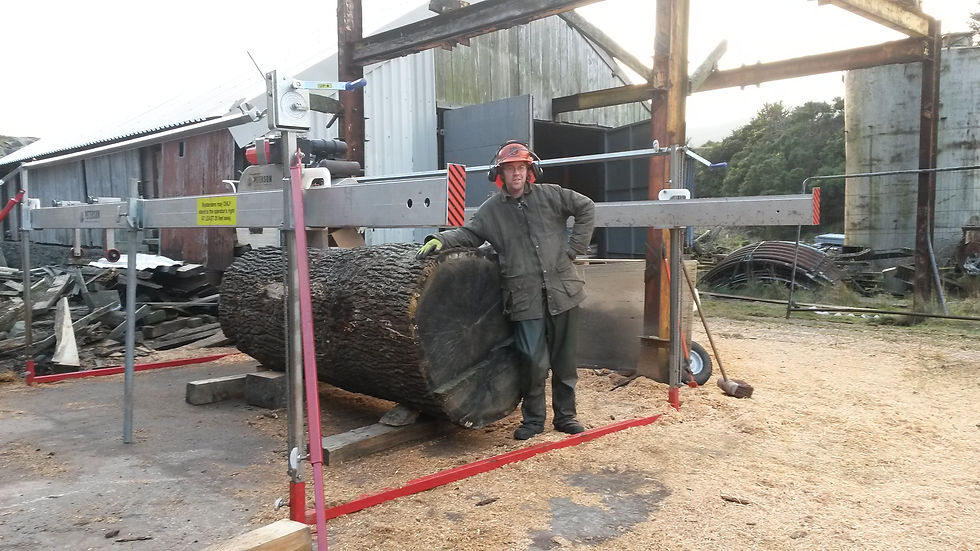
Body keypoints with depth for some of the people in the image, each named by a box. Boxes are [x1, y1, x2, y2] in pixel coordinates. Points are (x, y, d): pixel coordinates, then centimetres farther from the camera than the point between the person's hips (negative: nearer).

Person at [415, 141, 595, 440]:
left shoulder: (550, 195, 5)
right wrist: (441, 239, -11)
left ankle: (565, 415, 27)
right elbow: (468, 233, 8)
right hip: (525, 299, -1)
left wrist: (574, 246, 3)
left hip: (562, 290, 1)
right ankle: (533, 418, 18)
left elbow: (586, 208, 11)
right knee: (534, 360, -2)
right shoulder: (492, 209, 6)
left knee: (564, 359, 11)